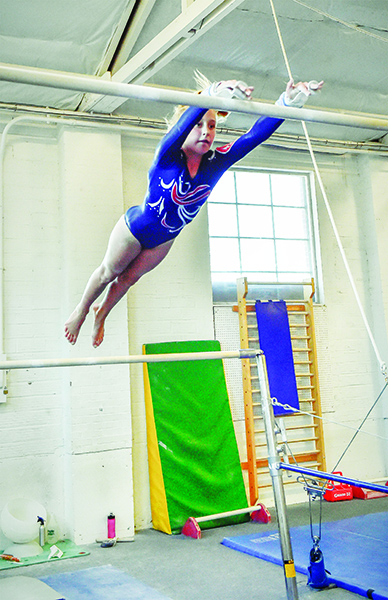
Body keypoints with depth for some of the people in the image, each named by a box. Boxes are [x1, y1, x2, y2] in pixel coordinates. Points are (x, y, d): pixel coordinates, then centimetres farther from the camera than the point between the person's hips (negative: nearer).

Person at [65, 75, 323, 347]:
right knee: (109, 271, 18)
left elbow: (256, 134, -31)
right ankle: (81, 310, 46)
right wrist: (213, 94, -75)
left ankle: (102, 315, 51)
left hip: (164, 239, 5)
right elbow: (183, 123, -56)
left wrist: (288, 102, -46)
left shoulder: (216, 162, -21)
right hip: (135, 227, -5)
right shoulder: (168, 156, -34)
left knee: (129, 278, 24)